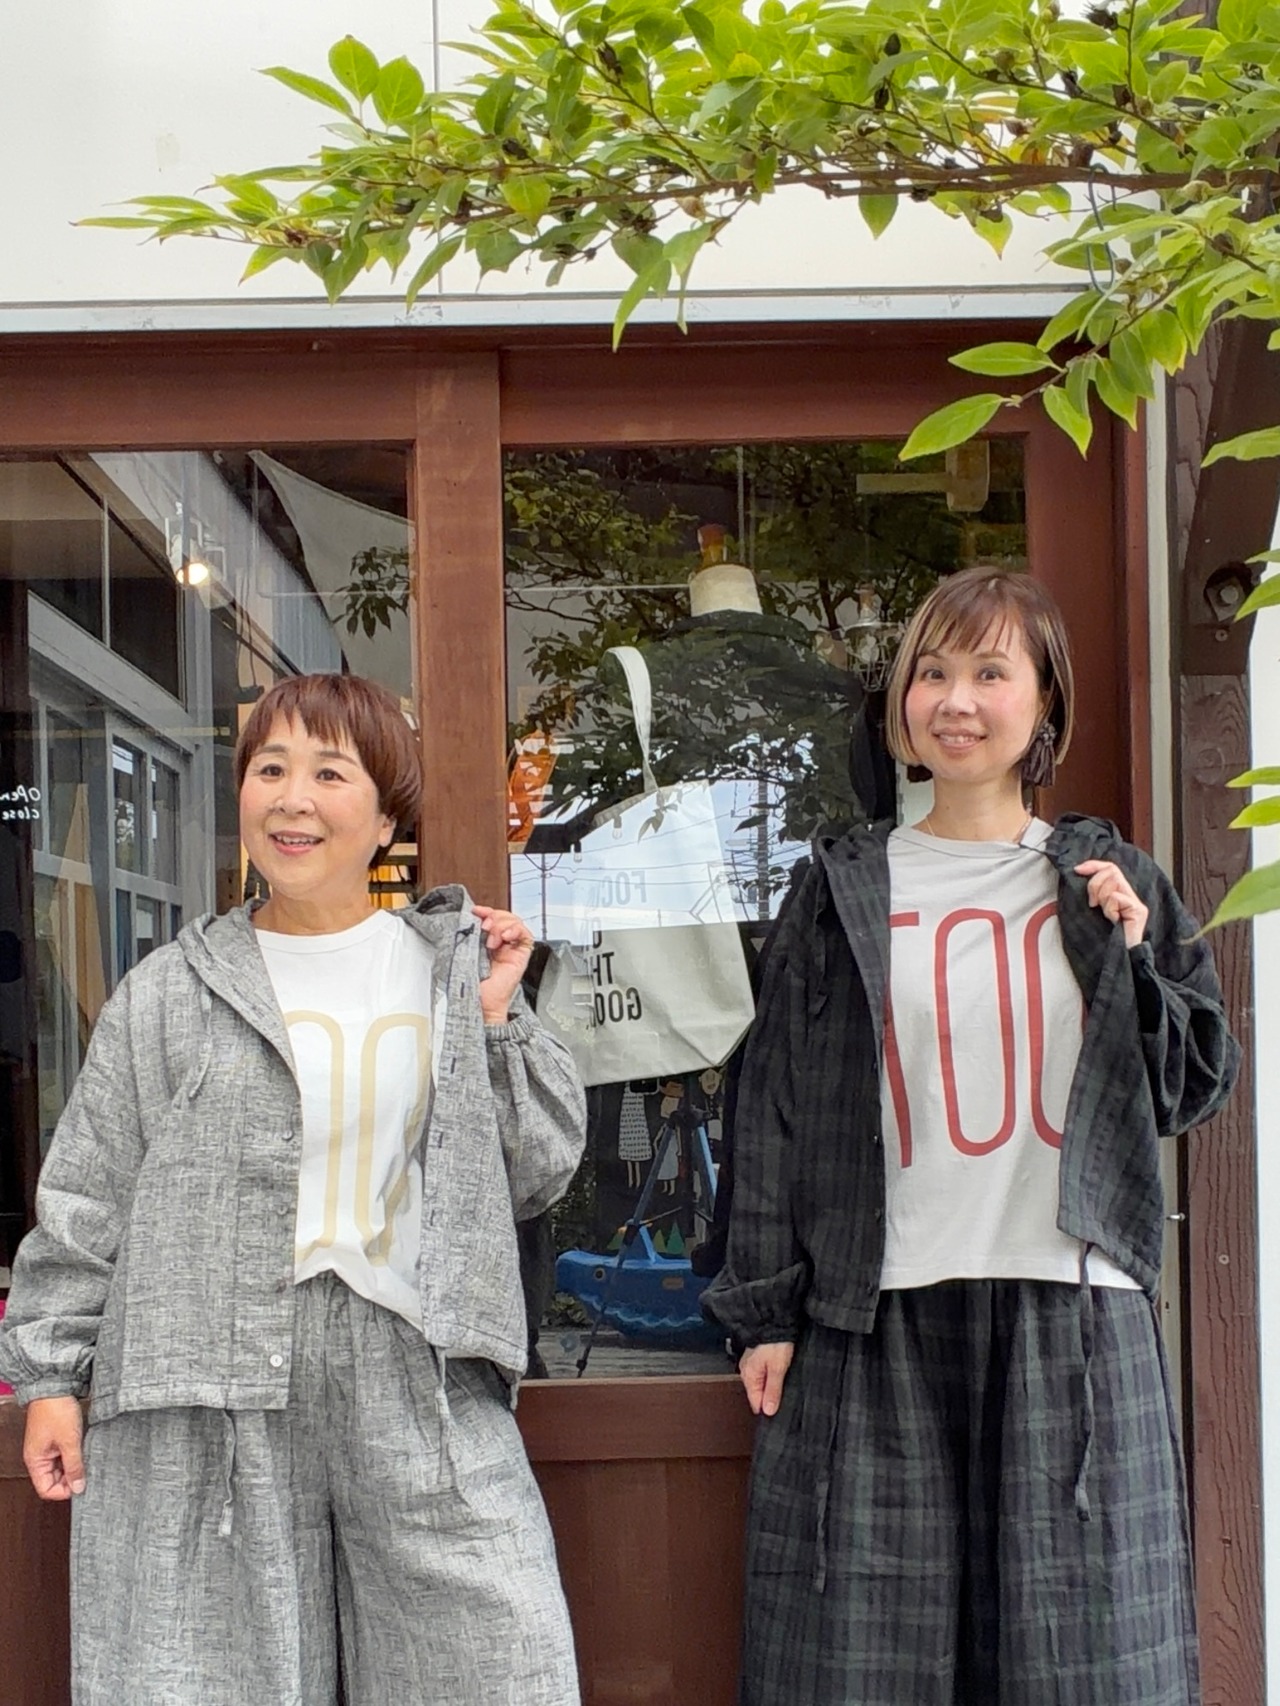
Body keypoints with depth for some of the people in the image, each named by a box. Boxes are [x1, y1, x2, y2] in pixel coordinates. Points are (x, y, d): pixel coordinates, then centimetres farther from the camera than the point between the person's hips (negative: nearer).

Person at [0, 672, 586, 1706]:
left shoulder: (455, 971, 9)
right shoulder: (172, 993, 6)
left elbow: (539, 1174, 11)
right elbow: (87, 1202, 8)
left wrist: (496, 1019, 2)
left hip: (422, 1378, 1)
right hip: (212, 1397, -1)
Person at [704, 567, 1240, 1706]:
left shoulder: (1111, 885, 10)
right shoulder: (846, 891, 7)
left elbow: (1199, 1086, 13)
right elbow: (778, 1109, 7)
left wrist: (1126, 960, -3)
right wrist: (767, 1311, 3)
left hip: (1074, 1318, 1)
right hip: (880, 1320, 0)